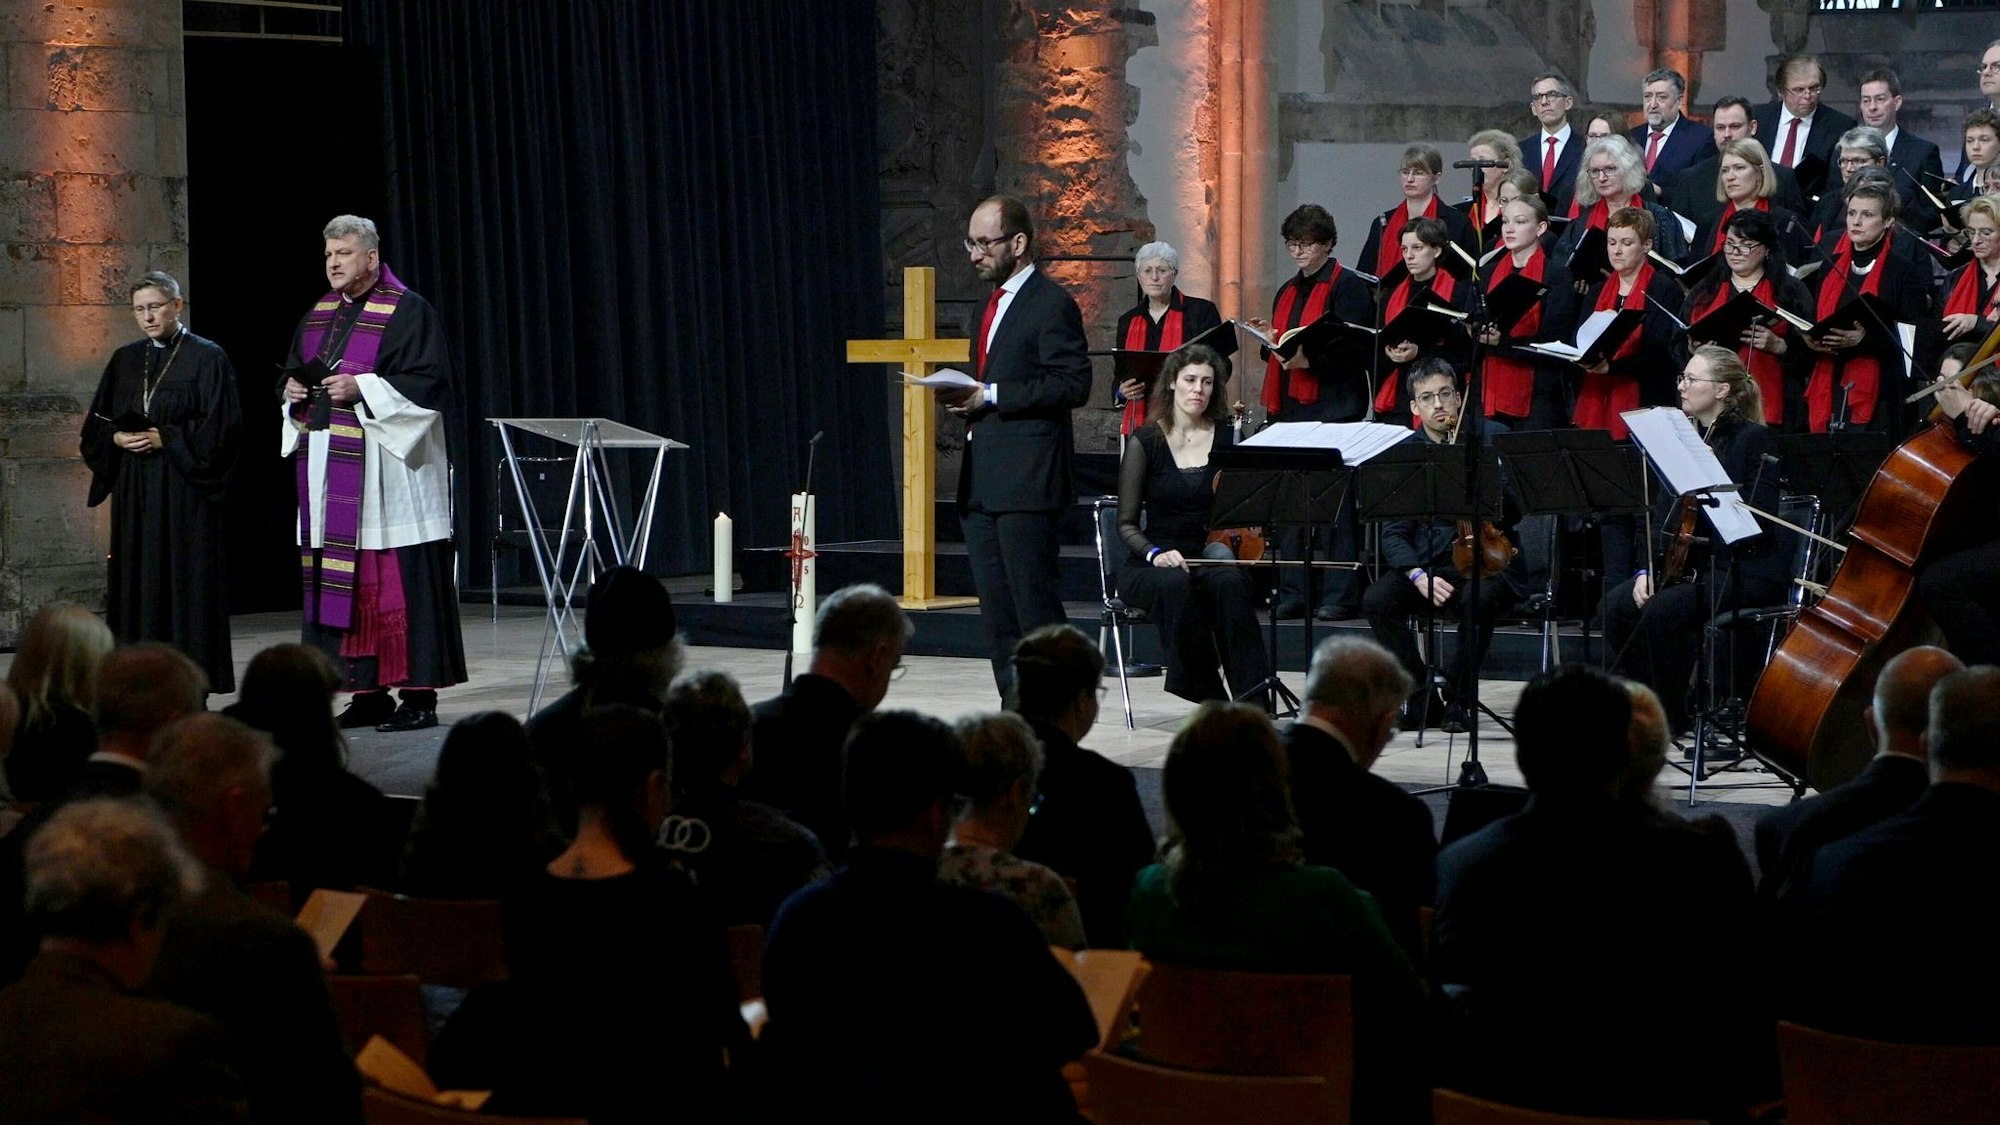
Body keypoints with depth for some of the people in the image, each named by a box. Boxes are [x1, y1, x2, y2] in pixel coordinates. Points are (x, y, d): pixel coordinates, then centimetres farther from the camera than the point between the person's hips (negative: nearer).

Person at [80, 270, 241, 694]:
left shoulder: (207, 358, -2)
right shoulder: (125, 360, 14)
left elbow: (222, 426, -8)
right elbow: (96, 422, 16)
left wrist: (165, 439, -14)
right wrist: (119, 439, -5)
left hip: (184, 490, -5)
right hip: (134, 493, 5)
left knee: (185, 580, -6)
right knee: (137, 580, 2)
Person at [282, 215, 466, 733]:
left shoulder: (407, 312, -5)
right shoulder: (318, 315, 17)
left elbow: (431, 383, -11)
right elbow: (293, 373, 25)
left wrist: (361, 389, -19)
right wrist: (294, 390, 2)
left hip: (387, 468, -7)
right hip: (328, 468, 7)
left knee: (401, 580, -7)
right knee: (344, 582, 6)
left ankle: (419, 695, -4)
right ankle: (369, 693, 11)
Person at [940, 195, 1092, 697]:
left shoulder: (1051, 303, -8)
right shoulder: (995, 303, 21)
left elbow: (1073, 385, -17)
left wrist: (990, 396, -18)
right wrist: (966, 398, 7)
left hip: (1026, 481, -9)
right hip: (982, 481, 9)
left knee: (1036, 608, -9)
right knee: (997, 615, 9)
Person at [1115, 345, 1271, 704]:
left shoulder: (1227, 438, 8)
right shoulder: (1146, 442, 1)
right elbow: (1127, 525, 0)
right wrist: (1155, 553, -20)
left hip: (1211, 559, 1)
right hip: (1150, 566, -1)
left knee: (1229, 583, -35)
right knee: (1175, 585, -38)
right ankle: (1210, 699, -29)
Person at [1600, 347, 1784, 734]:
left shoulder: (1755, 439, -8)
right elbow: (1662, 513, 9)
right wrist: (1647, 570, -4)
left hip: (1744, 569, -7)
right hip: (1685, 564, 7)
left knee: (1663, 610, -29)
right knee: (1617, 604, -17)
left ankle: (1674, 716, -12)